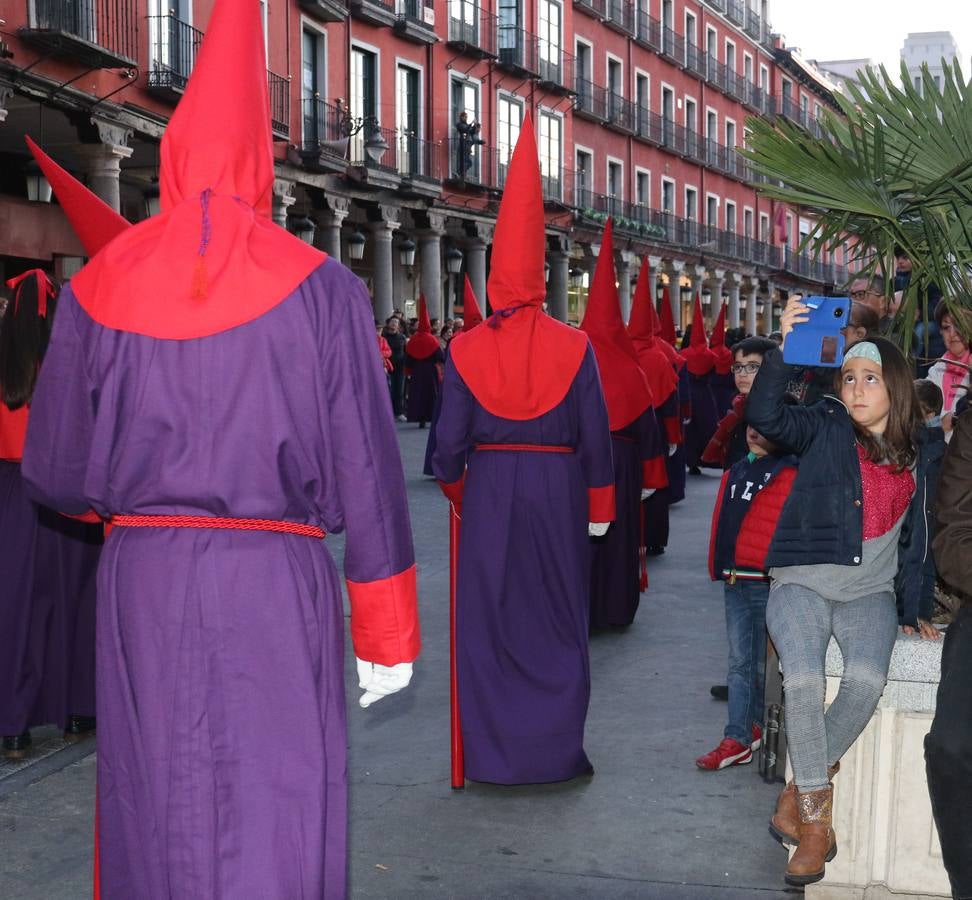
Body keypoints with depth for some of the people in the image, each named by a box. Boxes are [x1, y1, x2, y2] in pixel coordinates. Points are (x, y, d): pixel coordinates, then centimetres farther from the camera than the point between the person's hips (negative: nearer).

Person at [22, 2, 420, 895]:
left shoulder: (97, 289, 1)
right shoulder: (320, 288, -4)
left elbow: (53, 473, 5)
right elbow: (369, 476, -4)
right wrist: (387, 633, 4)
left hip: (143, 587, 3)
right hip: (277, 587, -2)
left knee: (155, 819, 14)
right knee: (277, 825, 4)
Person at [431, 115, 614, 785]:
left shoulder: (466, 349, -4)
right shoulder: (574, 347, -5)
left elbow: (450, 439, -2)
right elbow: (596, 437, -3)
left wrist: (457, 491, 14)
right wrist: (598, 506, 7)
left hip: (490, 489, 0)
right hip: (558, 494, 0)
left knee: (488, 619, 9)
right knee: (558, 620, 10)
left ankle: (493, 751, 13)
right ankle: (557, 749, 15)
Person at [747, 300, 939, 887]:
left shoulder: (921, 451, 10)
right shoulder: (824, 429, 3)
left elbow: (921, 532, 17)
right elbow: (766, 416, -15)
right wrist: (783, 349, -25)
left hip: (870, 590, 2)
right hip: (803, 581, -2)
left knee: (867, 681, -27)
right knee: (803, 679, -28)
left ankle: (803, 787, -6)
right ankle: (816, 815, -10)